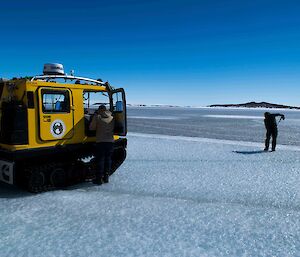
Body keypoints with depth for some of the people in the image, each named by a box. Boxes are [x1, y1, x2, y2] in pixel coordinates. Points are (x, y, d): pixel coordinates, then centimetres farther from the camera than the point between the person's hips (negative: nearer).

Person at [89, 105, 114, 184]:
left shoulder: (97, 117, -2)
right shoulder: (112, 118, 10)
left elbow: (91, 128, 1)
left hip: (100, 141, -4)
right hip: (110, 141, 4)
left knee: (100, 160, 1)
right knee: (108, 159, 12)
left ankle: (99, 179, 3)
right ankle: (106, 177, 18)